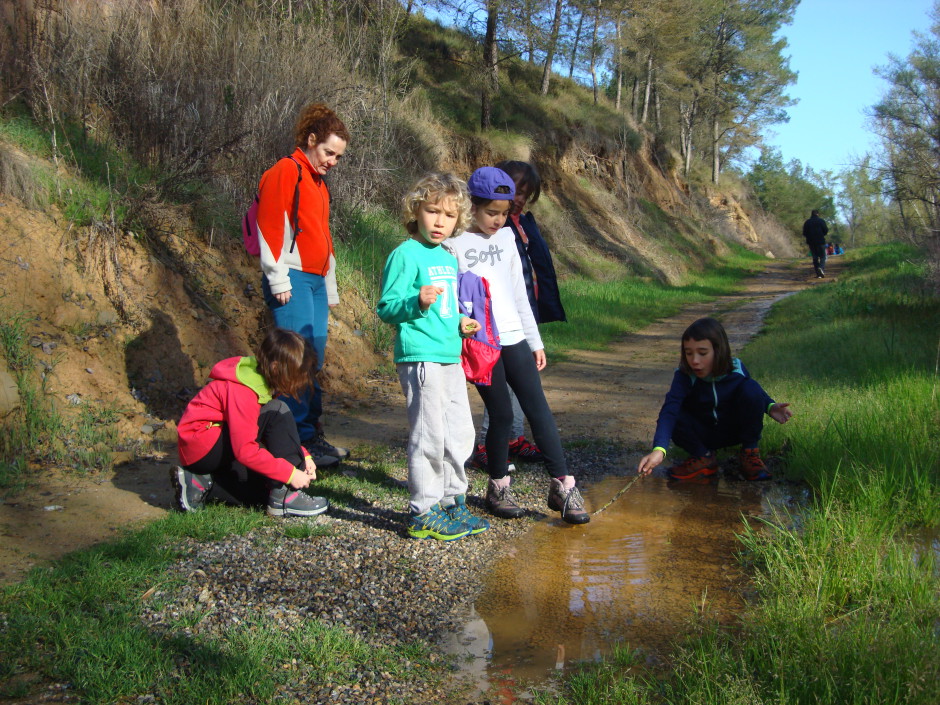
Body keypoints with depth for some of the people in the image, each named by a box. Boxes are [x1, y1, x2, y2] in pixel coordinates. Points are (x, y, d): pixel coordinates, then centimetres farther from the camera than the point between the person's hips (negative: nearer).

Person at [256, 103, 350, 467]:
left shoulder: (318, 184, 23)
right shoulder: (284, 173, -4)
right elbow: (270, 228, -12)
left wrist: (330, 292, 24)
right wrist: (279, 281, -16)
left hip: (315, 282, 9)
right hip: (292, 282, -9)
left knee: (314, 362, 9)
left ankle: (313, 435, 15)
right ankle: (302, 441, -6)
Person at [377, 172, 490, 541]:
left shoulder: (448, 257, 16)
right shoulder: (407, 254, -10)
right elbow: (386, 308, -13)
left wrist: (461, 323, 10)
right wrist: (417, 303, -29)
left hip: (451, 357, 9)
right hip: (420, 358, -9)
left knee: (460, 434, 14)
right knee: (429, 437, -5)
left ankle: (452, 503, 28)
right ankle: (423, 514, 6)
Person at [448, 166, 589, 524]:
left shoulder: (506, 237, 14)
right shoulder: (456, 244, -1)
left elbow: (519, 292, 16)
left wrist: (535, 340, 15)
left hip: (514, 339, 4)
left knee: (539, 410, -1)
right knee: (501, 415, -1)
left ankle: (562, 486, 2)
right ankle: (497, 489, 16)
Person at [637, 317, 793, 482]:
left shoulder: (737, 370, -18)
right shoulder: (684, 376, -24)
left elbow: (756, 393, 3)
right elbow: (669, 411, -38)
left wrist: (770, 407, -20)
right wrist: (659, 449, -54)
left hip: (734, 430, 1)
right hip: (703, 435, -1)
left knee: (750, 389, -25)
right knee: (676, 417, -30)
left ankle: (750, 453, -10)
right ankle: (704, 457, -8)